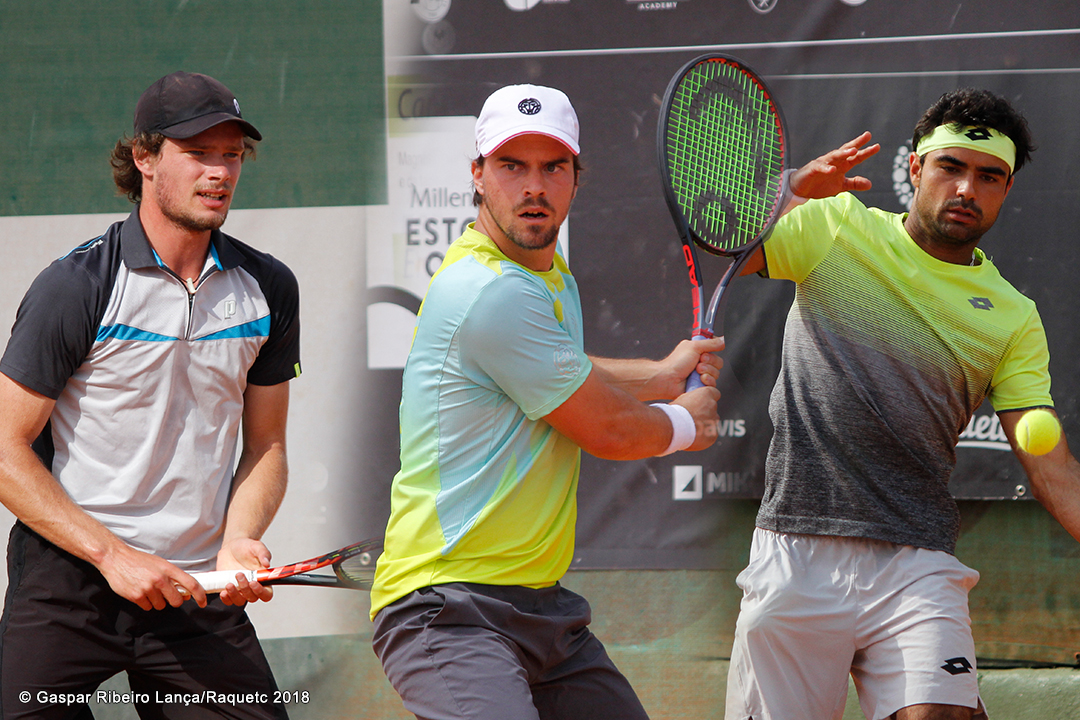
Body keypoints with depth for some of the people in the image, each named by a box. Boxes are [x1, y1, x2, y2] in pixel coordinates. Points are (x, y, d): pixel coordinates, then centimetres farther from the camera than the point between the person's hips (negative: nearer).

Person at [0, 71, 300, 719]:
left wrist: (238, 542, -5)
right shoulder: (75, 287, -8)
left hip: (198, 592, 3)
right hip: (67, 583, -3)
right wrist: (111, 554, -14)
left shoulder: (268, 288, 7)